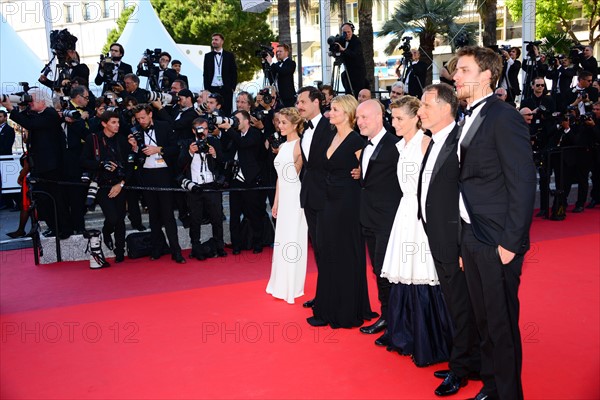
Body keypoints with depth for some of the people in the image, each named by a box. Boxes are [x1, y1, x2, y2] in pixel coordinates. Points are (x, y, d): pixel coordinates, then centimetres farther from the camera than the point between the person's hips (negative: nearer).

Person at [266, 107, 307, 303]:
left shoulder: (299, 145, -11)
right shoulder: (282, 146, 14)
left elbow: (300, 172, -16)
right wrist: (276, 201, 17)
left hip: (295, 197, -8)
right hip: (283, 197, 8)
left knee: (293, 240, -2)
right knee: (282, 240, 13)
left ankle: (292, 287, 9)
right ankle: (282, 285, 24)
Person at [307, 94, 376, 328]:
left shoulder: (356, 141, -12)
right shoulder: (332, 138, 13)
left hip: (347, 204, -8)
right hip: (329, 202, 8)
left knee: (345, 256, 2)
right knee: (327, 255, 12)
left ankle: (347, 312, 15)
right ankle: (328, 309, 25)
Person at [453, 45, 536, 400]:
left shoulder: (504, 117, -12)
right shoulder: (471, 118, 12)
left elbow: (523, 183, -17)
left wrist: (510, 242, -18)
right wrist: (465, 238, 9)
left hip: (496, 242, -8)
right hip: (472, 238, 8)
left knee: (502, 324, 4)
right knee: (484, 320, 18)